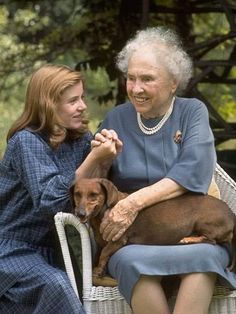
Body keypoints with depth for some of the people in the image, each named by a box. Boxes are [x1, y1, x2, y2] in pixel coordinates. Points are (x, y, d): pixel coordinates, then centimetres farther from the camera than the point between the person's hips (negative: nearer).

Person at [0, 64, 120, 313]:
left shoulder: (80, 138, 3)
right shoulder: (26, 141, -16)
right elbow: (49, 202, -27)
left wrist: (106, 159, -19)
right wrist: (94, 158, -29)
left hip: (47, 246, 7)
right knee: (55, 285, -31)